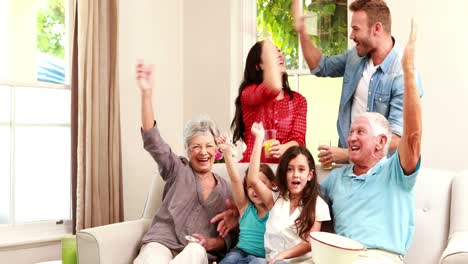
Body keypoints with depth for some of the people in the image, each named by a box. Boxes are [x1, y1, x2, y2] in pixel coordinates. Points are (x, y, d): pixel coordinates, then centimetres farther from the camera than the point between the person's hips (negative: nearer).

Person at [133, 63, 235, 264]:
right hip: (161, 242, -2)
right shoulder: (178, 170, 10)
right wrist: (147, 93, -19)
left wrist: (211, 243, -7)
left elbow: (230, 235, 18)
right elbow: (152, 140, -6)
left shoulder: (225, 189, 16)